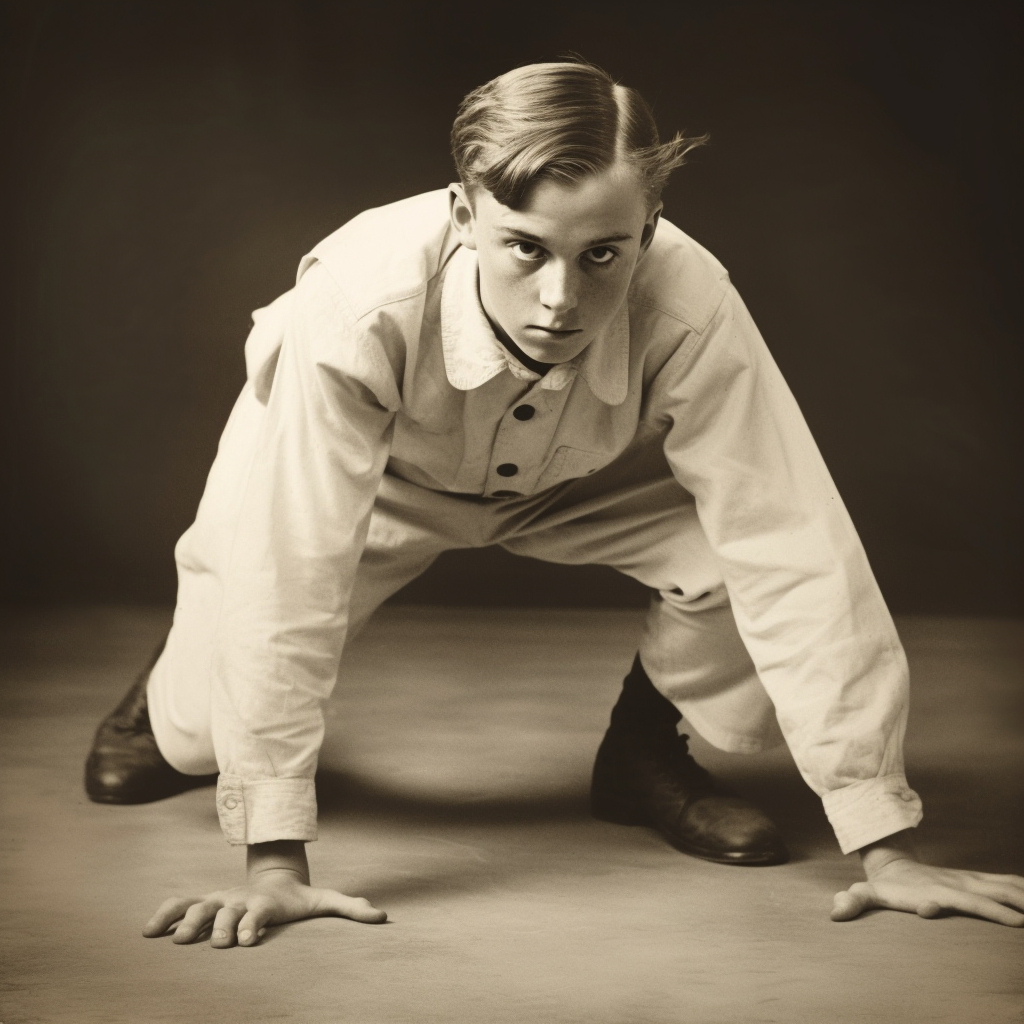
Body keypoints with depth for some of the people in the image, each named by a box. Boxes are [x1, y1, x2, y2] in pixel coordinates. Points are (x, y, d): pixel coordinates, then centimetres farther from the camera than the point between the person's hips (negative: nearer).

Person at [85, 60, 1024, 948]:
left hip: (585, 475, 1)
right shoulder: (361, 306, -43)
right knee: (203, 733, -10)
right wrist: (276, 865, -38)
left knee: (746, 545, -27)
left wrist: (886, 852, -37)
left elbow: (795, 554, -37)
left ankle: (643, 752, 5)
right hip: (379, 471, 0)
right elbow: (291, 573, -39)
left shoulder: (690, 310, -39)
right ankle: (171, 703, 31)